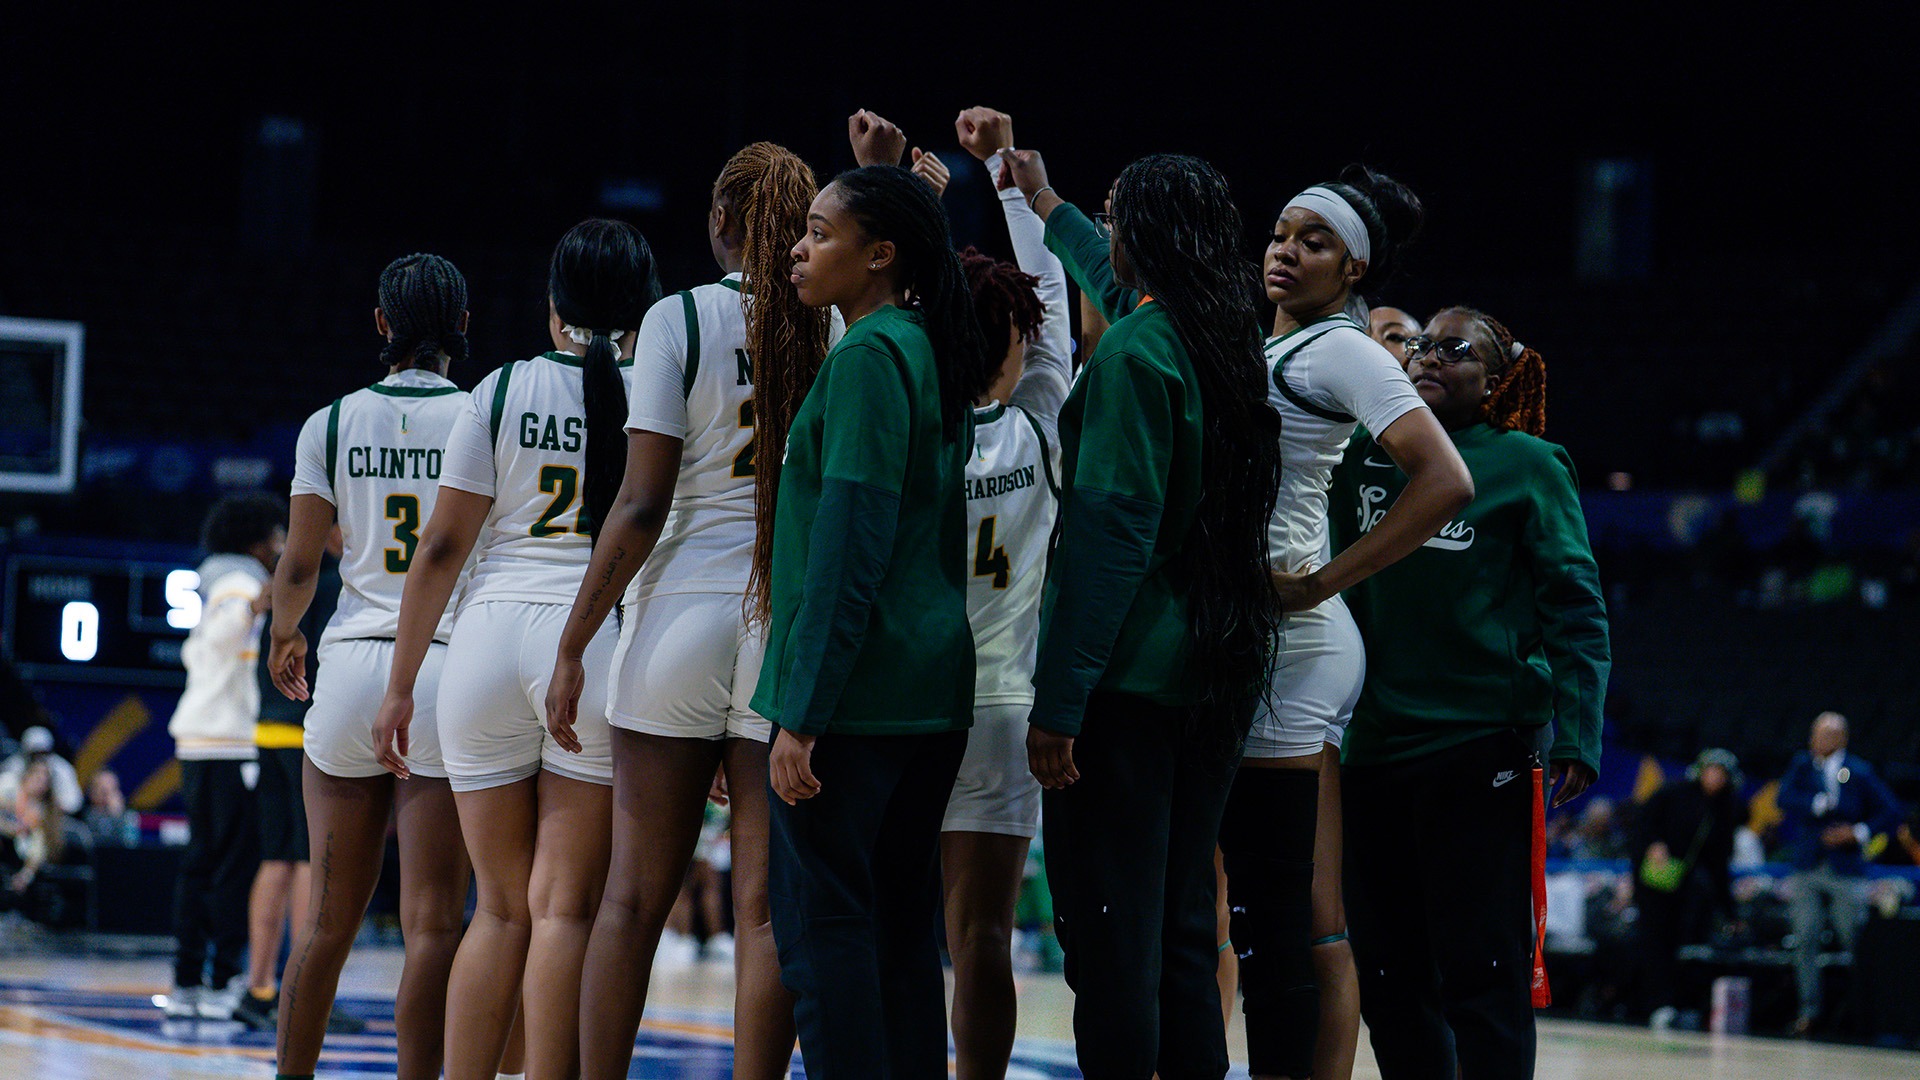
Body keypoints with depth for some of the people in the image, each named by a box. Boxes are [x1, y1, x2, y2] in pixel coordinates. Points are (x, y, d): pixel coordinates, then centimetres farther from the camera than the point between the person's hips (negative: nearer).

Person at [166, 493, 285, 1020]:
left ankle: (187, 982, 6)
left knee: (202, 862, 8)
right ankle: (221, 984, -14)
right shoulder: (240, 583, -5)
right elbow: (219, 634, -24)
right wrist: (253, 610, -38)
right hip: (229, 744, -10)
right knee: (237, 863, -10)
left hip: (200, 741, 10)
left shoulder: (224, 587, 22)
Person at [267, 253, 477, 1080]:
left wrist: (283, 636, 26)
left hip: (351, 670, 2)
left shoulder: (331, 424, 4)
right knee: (431, 923, -4)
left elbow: (299, 565, 5)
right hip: (451, 669, -2)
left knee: (330, 920, 12)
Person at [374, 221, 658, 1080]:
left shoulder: (502, 391, 6)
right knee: (564, 908, -1)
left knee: (501, 907, 11)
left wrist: (400, 685, 9)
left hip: (488, 636, 2)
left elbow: (442, 547, 4)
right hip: (604, 645, -2)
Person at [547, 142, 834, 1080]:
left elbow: (641, 507, -7)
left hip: (682, 616, -1)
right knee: (767, 905, 2)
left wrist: (573, 644, -2)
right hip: (798, 632, 1)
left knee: (635, 895, 5)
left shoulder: (679, 319, -3)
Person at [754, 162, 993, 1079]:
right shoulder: (931, 353, 15)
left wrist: (802, 710, -18)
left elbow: (850, 545, -17)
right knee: (903, 927, 11)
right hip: (932, 688, 9)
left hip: (855, 690, -9)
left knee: (821, 920, -8)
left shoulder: (867, 357, -12)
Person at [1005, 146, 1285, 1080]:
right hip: (1217, 676, 8)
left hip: (1127, 682, -8)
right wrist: (1049, 212, 51)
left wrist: (1057, 699, -18)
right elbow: (1125, 291, 35)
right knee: (1182, 930, 13)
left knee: (1109, 934, -6)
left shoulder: (1134, 355, -13)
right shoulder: (1228, 346, 11)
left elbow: (1112, 532, -18)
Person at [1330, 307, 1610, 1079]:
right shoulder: (1363, 460, 12)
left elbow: (1575, 610, -3)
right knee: (1387, 978, 8)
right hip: (1373, 747, 5)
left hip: (1481, 751, -5)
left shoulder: (1528, 465, 1)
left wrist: (1575, 736, -13)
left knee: (1480, 973, -6)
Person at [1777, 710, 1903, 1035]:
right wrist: (1820, 804, -20)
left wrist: (1859, 832, -10)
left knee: (1854, 940, -4)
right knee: (1805, 939, -3)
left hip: (1844, 870, -2)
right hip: (1805, 869, 2)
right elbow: (1785, 798, -9)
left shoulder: (1860, 773, 1)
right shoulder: (1802, 765, 7)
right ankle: (1809, 1008, 4)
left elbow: (1891, 813, 2)